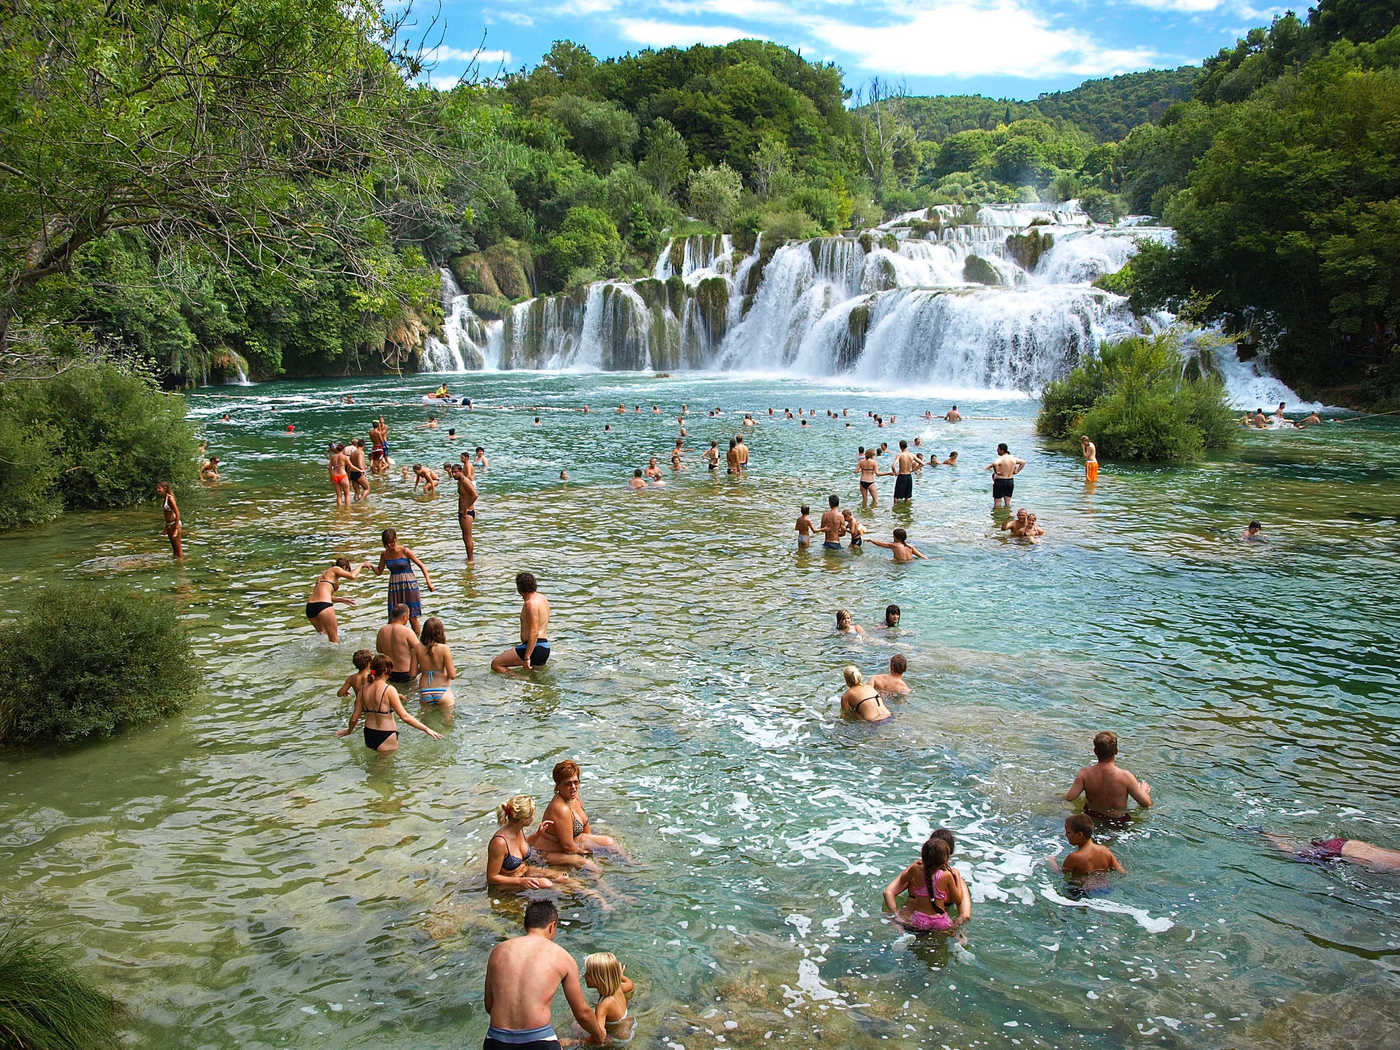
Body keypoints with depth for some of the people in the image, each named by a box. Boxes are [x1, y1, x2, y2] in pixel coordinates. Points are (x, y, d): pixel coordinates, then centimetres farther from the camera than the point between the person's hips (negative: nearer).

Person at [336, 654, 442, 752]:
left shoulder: (364, 688, -1)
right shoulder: (389, 690, -17)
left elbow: (355, 717, 6)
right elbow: (404, 716, -20)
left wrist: (349, 730, 26)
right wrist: (426, 729, -17)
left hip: (369, 736, 6)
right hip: (386, 738, -6)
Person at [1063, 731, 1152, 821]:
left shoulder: (1085, 773, -20)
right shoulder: (1125, 776, -26)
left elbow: (1069, 798, -18)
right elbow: (1146, 803, -19)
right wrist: (1144, 790, 4)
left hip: (1092, 816, 2)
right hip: (1118, 819, -2)